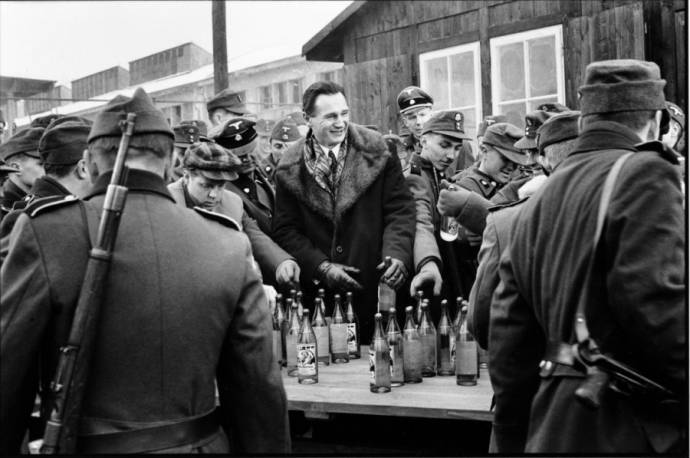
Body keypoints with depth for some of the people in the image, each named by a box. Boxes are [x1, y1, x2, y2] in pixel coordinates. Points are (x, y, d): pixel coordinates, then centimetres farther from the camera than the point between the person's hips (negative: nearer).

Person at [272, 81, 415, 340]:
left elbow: (400, 210, -1)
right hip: (318, 294, 0)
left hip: (376, 292, 0)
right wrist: (322, 267, -12)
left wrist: (396, 255, -18)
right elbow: (285, 230, 1)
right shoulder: (290, 169, 2)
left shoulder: (375, 152, 0)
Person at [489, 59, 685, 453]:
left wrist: (514, 441, 19)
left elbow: (509, 331, 14)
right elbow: (653, 301, -21)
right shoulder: (645, 175, -7)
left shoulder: (537, 200, 14)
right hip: (626, 429, -7)